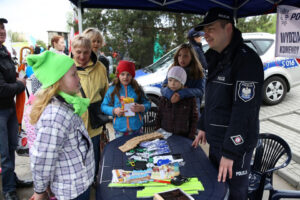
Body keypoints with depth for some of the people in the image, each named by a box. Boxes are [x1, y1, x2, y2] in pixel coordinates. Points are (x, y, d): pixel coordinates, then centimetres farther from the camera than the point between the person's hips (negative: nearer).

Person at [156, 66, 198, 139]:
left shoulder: (190, 98, -5)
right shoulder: (164, 98, 1)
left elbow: (194, 119, -1)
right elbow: (159, 118, 7)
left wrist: (191, 137, -6)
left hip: (183, 138, -2)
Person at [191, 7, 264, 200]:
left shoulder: (246, 59, -19)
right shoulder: (217, 58, 10)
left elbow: (245, 110, -25)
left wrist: (230, 152, -24)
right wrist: (203, 127, 17)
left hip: (235, 144, -8)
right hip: (215, 141, 9)